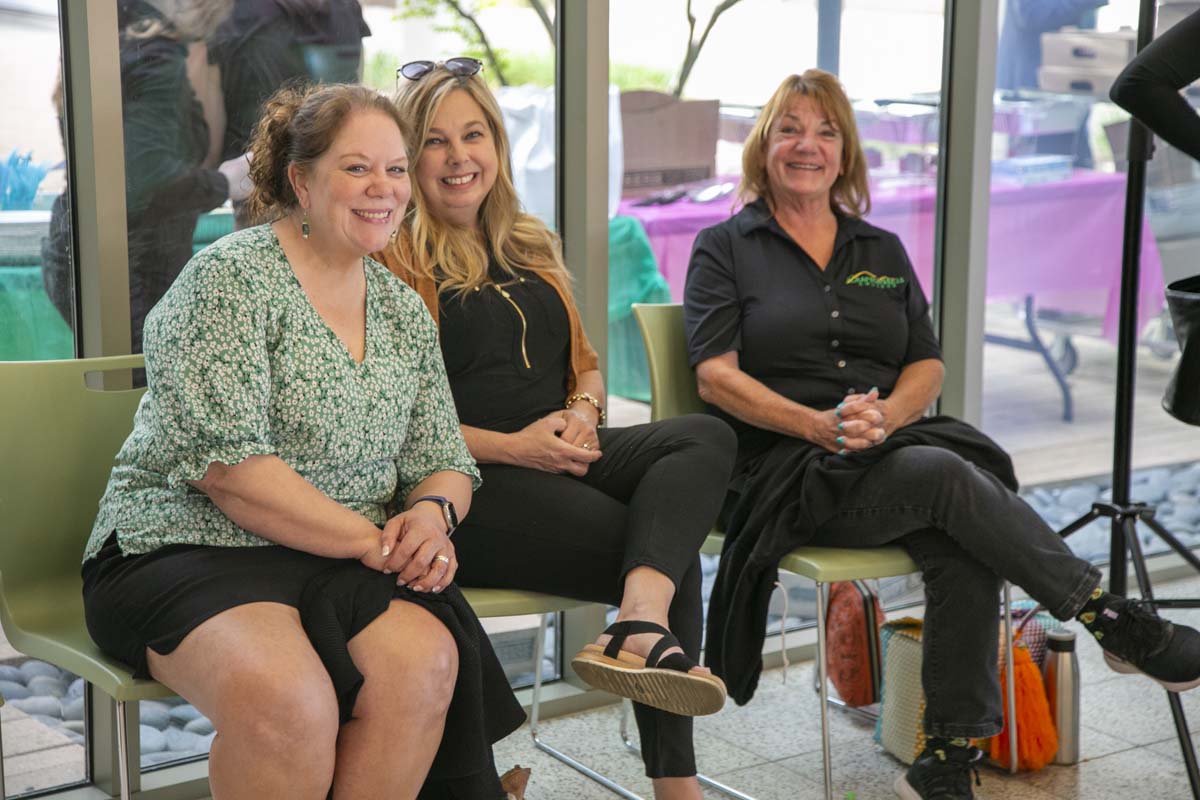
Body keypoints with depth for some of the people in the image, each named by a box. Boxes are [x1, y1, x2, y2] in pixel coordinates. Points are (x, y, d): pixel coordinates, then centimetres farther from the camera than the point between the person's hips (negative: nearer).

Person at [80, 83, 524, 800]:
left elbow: (445, 463, 15)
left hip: (343, 564, 5)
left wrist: (430, 512, -10)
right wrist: (371, 539, -18)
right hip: (184, 549, -5)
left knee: (426, 660, -28)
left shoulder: (406, 311, 13)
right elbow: (225, 464, -17)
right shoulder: (231, 277, -7)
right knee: (289, 698, -36)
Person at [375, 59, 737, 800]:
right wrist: (512, 446, -15)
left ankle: (640, 628, -43)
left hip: (560, 457, 7)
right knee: (670, 554, -23)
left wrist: (584, 411, 1)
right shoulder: (394, 258, -1)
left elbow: (586, 363, 26)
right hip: (469, 487, -7)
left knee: (706, 436, -23)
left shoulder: (533, 248, 22)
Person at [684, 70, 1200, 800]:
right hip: (788, 468, -4)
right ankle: (1118, 624, -24)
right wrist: (821, 426, -19)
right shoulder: (726, 249, 8)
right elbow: (716, 377, -4)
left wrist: (885, 417, -10)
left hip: (893, 446, 4)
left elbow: (928, 366, 14)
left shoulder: (882, 251, 21)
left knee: (966, 552, -30)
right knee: (948, 477, -32)